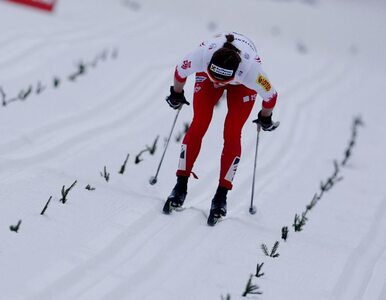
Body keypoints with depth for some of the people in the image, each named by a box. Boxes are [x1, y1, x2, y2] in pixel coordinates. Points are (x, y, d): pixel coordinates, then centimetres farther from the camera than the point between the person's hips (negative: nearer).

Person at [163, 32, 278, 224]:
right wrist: (177, 95, 2)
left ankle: (221, 195, -2)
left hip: (242, 84, -1)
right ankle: (181, 186, -4)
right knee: (198, 127, -11)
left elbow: (270, 95, -23)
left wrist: (265, 118, -4)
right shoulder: (202, 55, -41)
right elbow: (180, 72, -16)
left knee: (232, 135, -11)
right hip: (206, 76, 1)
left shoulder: (251, 68, -45)